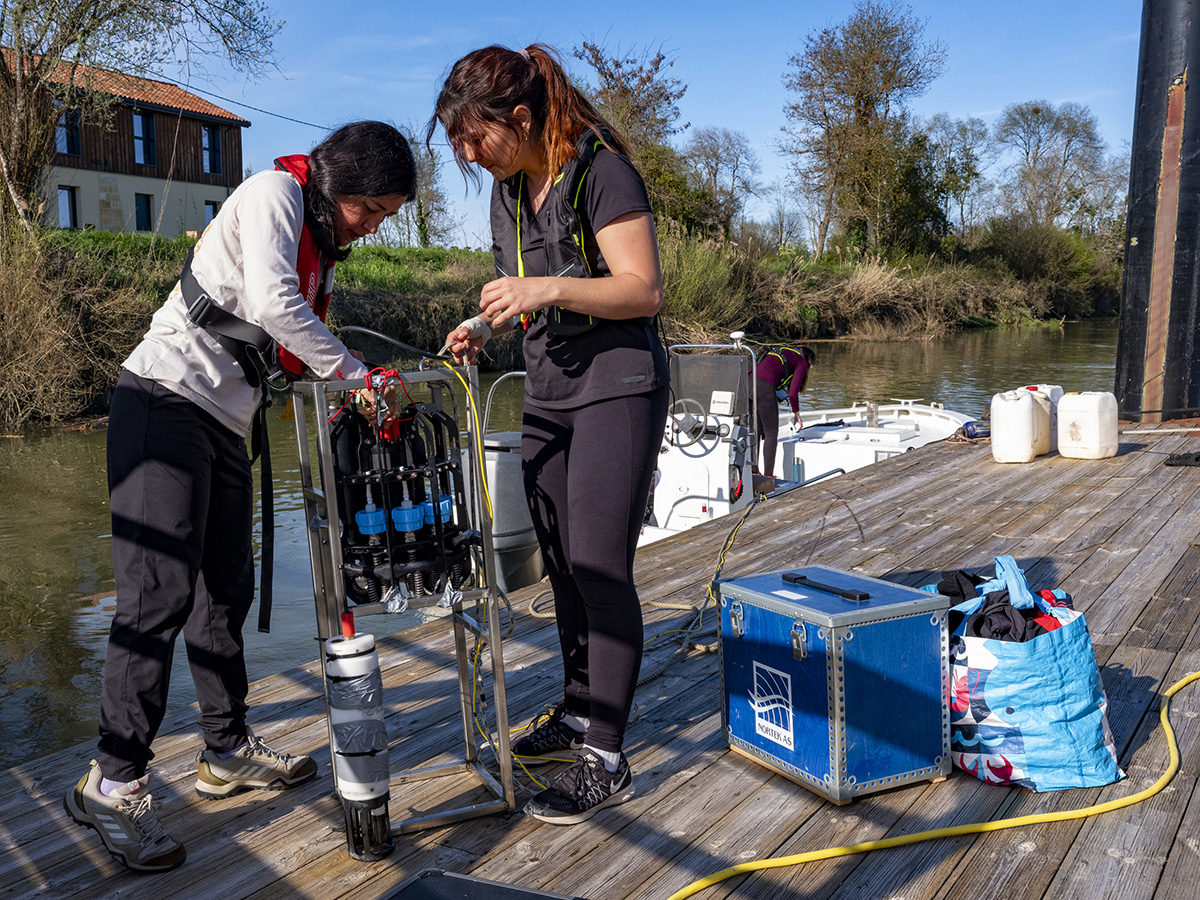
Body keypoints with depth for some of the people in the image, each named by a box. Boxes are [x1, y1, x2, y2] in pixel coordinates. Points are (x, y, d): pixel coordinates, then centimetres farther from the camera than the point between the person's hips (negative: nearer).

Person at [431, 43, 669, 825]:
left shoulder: (601, 170, -13)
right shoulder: (508, 191, 11)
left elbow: (645, 291, -18)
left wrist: (548, 290, -29)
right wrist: (487, 327, 3)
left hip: (618, 386, -8)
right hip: (548, 394, 8)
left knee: (601, 566, -9)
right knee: (562, 565, 12)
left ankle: (606, 761, 0)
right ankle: (579, 711, 27)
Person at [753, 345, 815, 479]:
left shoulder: (783, 353, 35)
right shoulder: (802, 362, 13)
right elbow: (792, 393, 3)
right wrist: (797, 415, 16)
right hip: (764, 386, -7)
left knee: (756, 431, 18)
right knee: (771, 433, 4)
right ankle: (768, 474, 5)